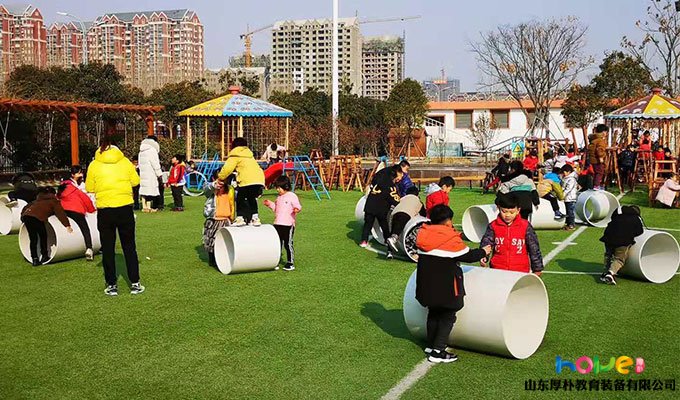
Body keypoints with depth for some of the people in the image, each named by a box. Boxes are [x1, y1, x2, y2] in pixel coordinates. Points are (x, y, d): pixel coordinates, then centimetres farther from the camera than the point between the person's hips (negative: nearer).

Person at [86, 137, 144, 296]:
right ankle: (135, 284, 13)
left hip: (105, 211, -1)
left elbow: (89, 188, 2)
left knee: (108, 248, 11)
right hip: (125, 207, 1)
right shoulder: (125, 162, -1)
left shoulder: (94, 165, -2)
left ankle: (111, 285, 14)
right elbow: (135, 181, 4)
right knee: (129, 247, 12)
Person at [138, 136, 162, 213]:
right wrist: (159, 174, -7)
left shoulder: (141, 151, 16)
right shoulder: (152, 150, -11)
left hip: (143, 173, 8)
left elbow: (140, 163, 16)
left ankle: (144, 207, 15)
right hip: (151, 175, -8)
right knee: (150, 189, -5)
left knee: (144, 189, 11)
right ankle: (149, 207, -6)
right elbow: (155, 164, -13)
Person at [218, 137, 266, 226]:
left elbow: (227, 168, -1)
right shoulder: (249, 154, 31)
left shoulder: (235, 155, 7)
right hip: (260, 179, 7)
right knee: (252, 199, 21)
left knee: (241, 198, 7)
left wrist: (221, 178, 11)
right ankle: (255, 217, 15)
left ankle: (240, 218, -1)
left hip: (248, 180, -6)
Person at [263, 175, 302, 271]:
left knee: (288, 244, -1)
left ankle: (290, 263, 8)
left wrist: (296, 209, -34)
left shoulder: (292, 196, -6)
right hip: (277, 224, 7)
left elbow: (297, 206, -14)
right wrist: (270, 204, 19)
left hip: (288, 225, -7)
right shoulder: (279, 198, 16)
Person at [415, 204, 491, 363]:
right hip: (445, 287, -7)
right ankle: (438, 351, 1)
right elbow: (467, 256, -10)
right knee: (447, 316, 5)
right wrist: (483, 252, 8)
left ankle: (431, 345, 32)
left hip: (427, 283, 7)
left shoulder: (423, 234, 3)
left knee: (433, 313, 22)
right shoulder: (451, 239, -17)